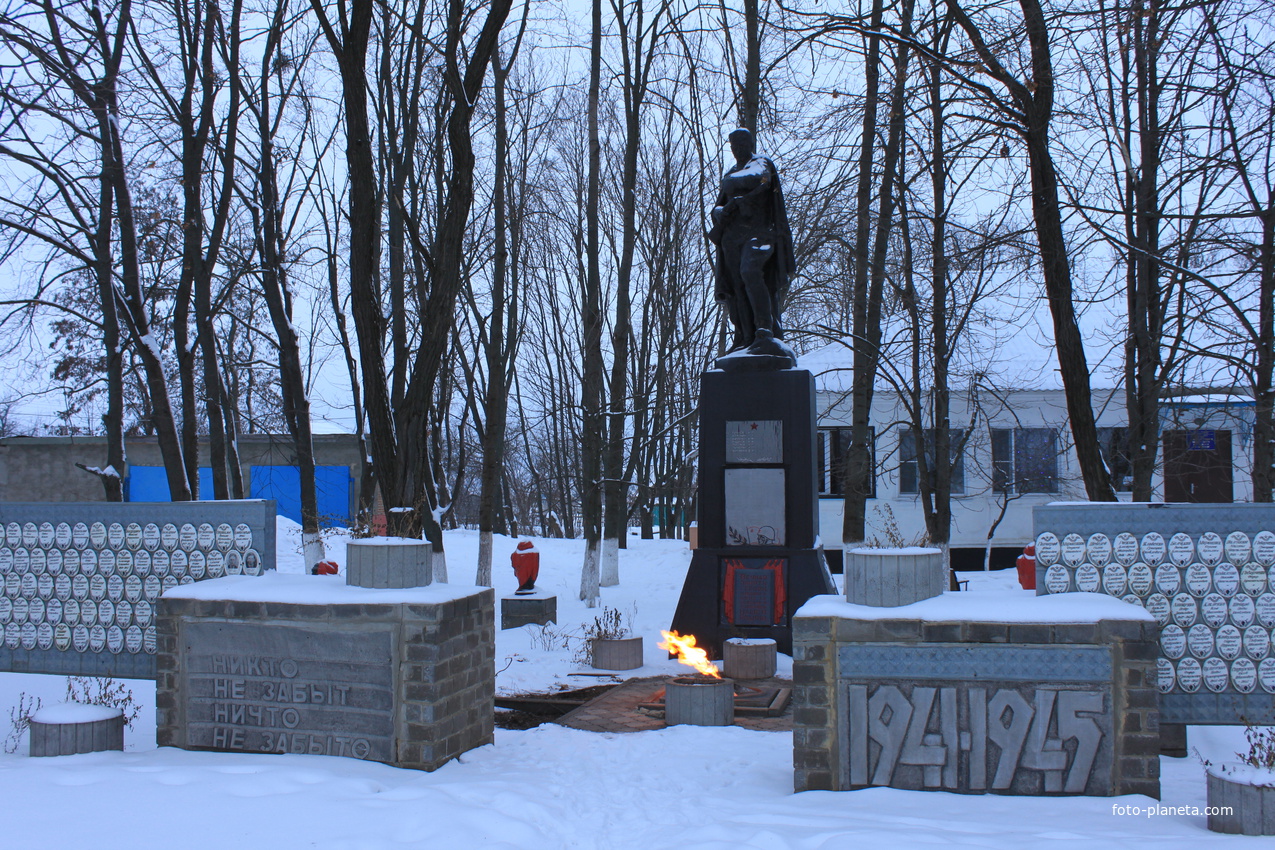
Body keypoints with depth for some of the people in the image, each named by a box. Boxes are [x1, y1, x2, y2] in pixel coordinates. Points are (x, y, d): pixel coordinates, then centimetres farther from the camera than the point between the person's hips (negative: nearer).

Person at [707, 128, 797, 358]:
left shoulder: (760, 163, 8)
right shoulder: (731, 173, 27)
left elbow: (757, 179, -18)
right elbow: (719, 207, 22)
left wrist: (732, 181, -4)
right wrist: (720, 212, -2)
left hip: (758, 231, -7)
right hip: (733, 236, 7)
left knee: (750, 272, -29)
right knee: (737, 287, -3)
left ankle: (766, 331, -36)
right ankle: (746, 338, -3)